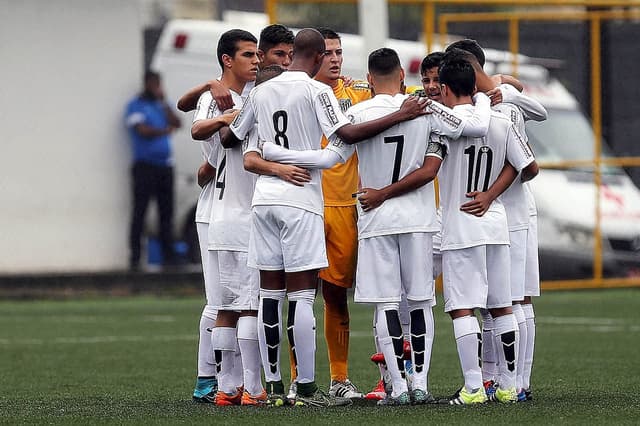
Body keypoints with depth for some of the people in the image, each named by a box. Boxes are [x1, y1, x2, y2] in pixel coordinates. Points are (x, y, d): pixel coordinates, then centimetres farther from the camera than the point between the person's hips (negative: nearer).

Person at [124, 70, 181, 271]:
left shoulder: (161, 104, 18)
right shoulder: (136, 106, -1)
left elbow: (176, 123, 6)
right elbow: (143, 130, -14)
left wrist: (164, 102, 0)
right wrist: (165, 130, -5)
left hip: (165, 165, 6)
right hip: (145, 165, -6)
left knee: (166, 211, 6)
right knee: (139, 211, -8)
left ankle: (168, 255, 9)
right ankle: (135, 258, -9)